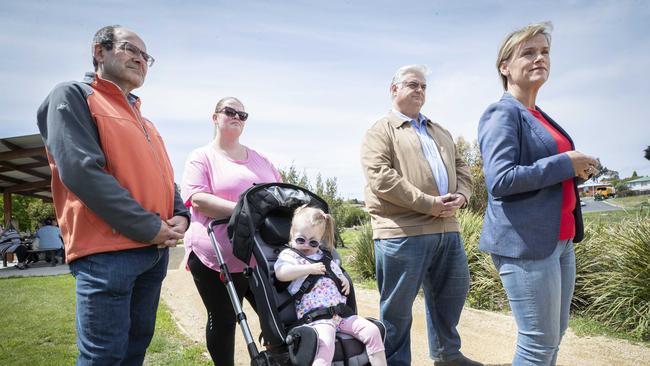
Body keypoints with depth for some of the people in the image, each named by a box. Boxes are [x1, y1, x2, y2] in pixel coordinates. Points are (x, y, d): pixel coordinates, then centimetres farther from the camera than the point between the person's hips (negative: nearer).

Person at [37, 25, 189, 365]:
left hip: (156, 250, 8)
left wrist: (181, 216, -1)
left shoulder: (141, 119, 21)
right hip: (107, 250, -8)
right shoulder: (73, 96, -4)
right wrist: (149, 227, -17)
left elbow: (163, 177, 21)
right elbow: (82, 170, -17)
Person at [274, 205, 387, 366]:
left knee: (372, 331, -7)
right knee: (326, 342, -34)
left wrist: (344, 281, 12)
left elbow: (339, 277, 36)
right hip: (315, 316, -6)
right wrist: (309, 268, -16)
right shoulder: (289, 255, 6)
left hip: (341, 312, 7)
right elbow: (280, 273, -17)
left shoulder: (325, 257, 24)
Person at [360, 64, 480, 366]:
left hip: (447, 228, 7)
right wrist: (428, 204, -17)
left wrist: (460, 196, -3)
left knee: (452, 292, 17)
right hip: (402, 232, -7)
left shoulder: (441, 132, 24)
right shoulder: (380, 132, 0)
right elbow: (380, 178, -14)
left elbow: (461, 167, 20)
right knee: (397, 306, 1)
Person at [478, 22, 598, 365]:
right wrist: (565, 163, -15)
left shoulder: (540, 116, 17)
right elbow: (500, 181, -22)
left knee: (555, 334, 17)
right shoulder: (501, 114, -10)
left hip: (559, 239, 9)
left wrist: (577, 169, 8)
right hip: (525, 242, -9)